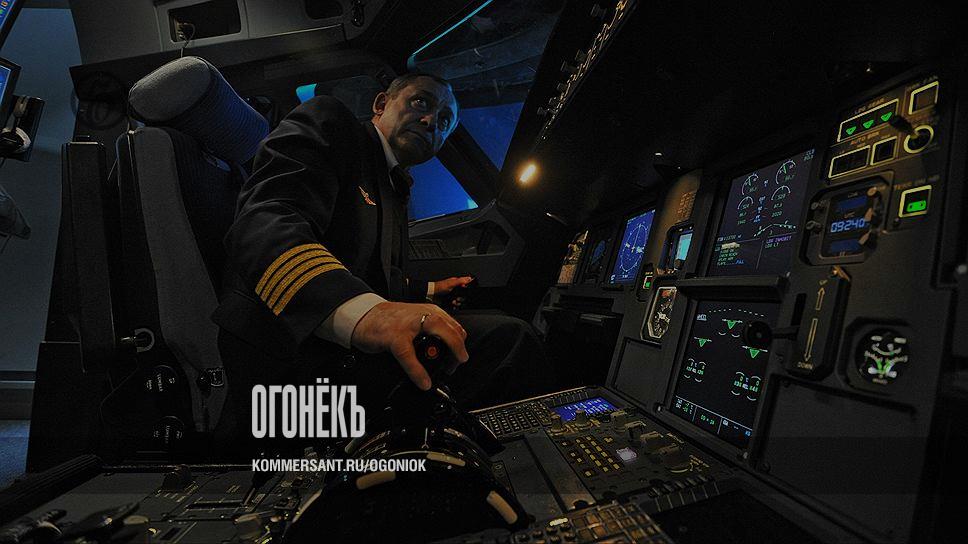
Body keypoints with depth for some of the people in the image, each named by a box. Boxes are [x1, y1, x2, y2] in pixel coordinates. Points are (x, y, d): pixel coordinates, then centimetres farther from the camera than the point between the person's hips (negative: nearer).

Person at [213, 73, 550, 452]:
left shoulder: (394, 188, 22)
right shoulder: (326, 121, -2)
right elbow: (264, 221, -23)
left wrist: (429, 291, 35)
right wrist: (360, 310, -41)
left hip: (348, 354, 9)